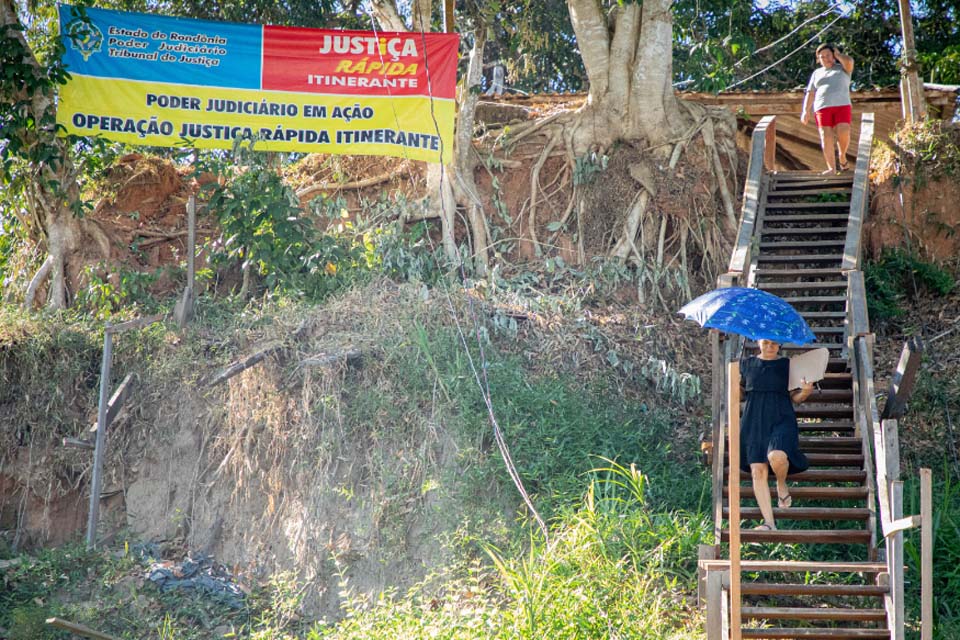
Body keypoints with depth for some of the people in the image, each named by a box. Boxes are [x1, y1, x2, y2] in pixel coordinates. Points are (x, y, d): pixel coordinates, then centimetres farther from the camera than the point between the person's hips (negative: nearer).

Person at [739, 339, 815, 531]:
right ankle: (769, 523, -7)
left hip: (781, 419, -2)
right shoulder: (747, 364, 13)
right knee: (758, 471, -9)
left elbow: (795, 398, 11)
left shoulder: (788, 365, 8)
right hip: (754, 421, 2)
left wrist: (806, 391, -8)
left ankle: (782, 486, 5)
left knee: (777, 456, -31)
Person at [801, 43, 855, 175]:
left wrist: (838, 54, 11)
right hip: (823, 108, 2)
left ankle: (842, 155, 6)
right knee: (826, 137, -12)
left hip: (842, 105, -2)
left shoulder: (843, 68, 17)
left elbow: (849, 61, -7)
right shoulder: (817, 74, 23)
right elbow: (810, 93, 17)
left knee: (843, 133, -21)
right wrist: (806, 111, 5)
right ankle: (831, 168, -17)